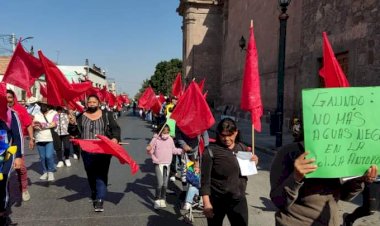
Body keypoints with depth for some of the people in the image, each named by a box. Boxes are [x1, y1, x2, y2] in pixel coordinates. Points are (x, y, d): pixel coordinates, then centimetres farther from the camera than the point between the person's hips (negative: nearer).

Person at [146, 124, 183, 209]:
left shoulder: (170, 140, 4)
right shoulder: (155, 140, -9)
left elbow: (173, 150, 15)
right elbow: (150, 151, -7)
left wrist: (182, 150, 7)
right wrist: (148, 149, -29)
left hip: (167, 164, 4)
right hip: (158, 164, -4)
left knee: (165, 184, 10)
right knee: (160, 183, -9)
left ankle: (163, 199, 25)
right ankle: (157, 200, 6)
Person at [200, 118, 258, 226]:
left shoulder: (242, 148, 2)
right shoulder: (211, 151, -12)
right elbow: (205, 179, -12)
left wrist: (254, 162, -5)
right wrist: (206, 203, -17)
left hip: (238, 199, 4)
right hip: (216, 201, -3)